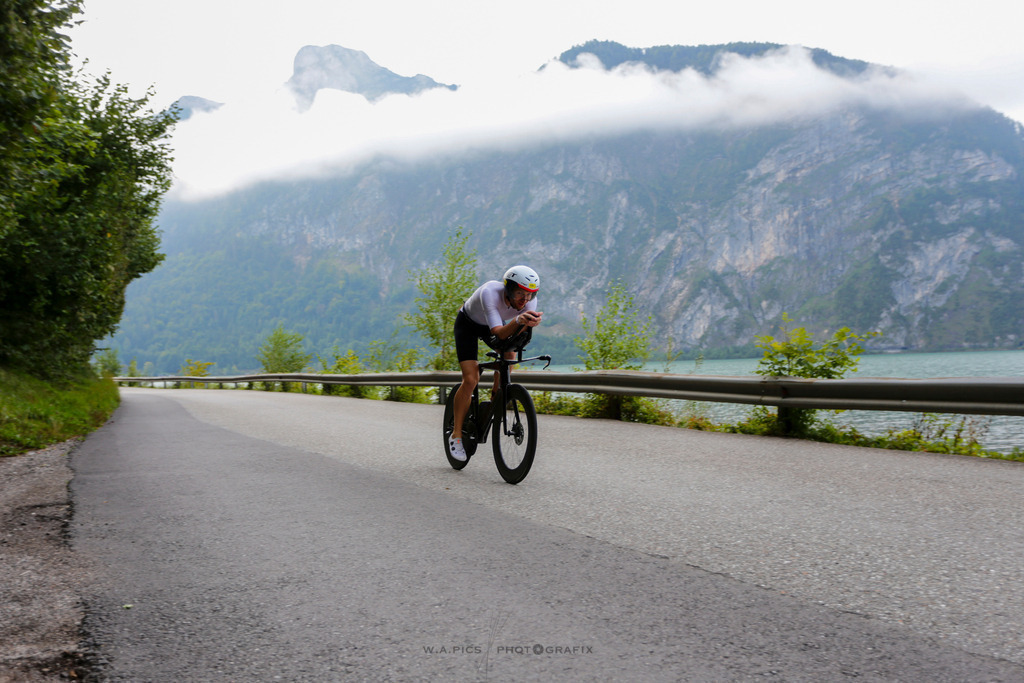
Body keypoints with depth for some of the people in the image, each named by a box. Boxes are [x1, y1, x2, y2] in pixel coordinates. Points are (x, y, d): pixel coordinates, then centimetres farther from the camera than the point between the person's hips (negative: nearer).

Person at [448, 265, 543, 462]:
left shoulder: (530, 300, -27)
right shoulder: (490, 292, -40)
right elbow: (498, 333, -47)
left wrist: (529, 323, -55)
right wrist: (518, 320, -64)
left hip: (493, 324, 5)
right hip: (467, 325, -5)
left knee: (509, 353, -22)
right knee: (470, 380, -16)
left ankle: (496, 397, 5)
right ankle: (456, 435, -4)